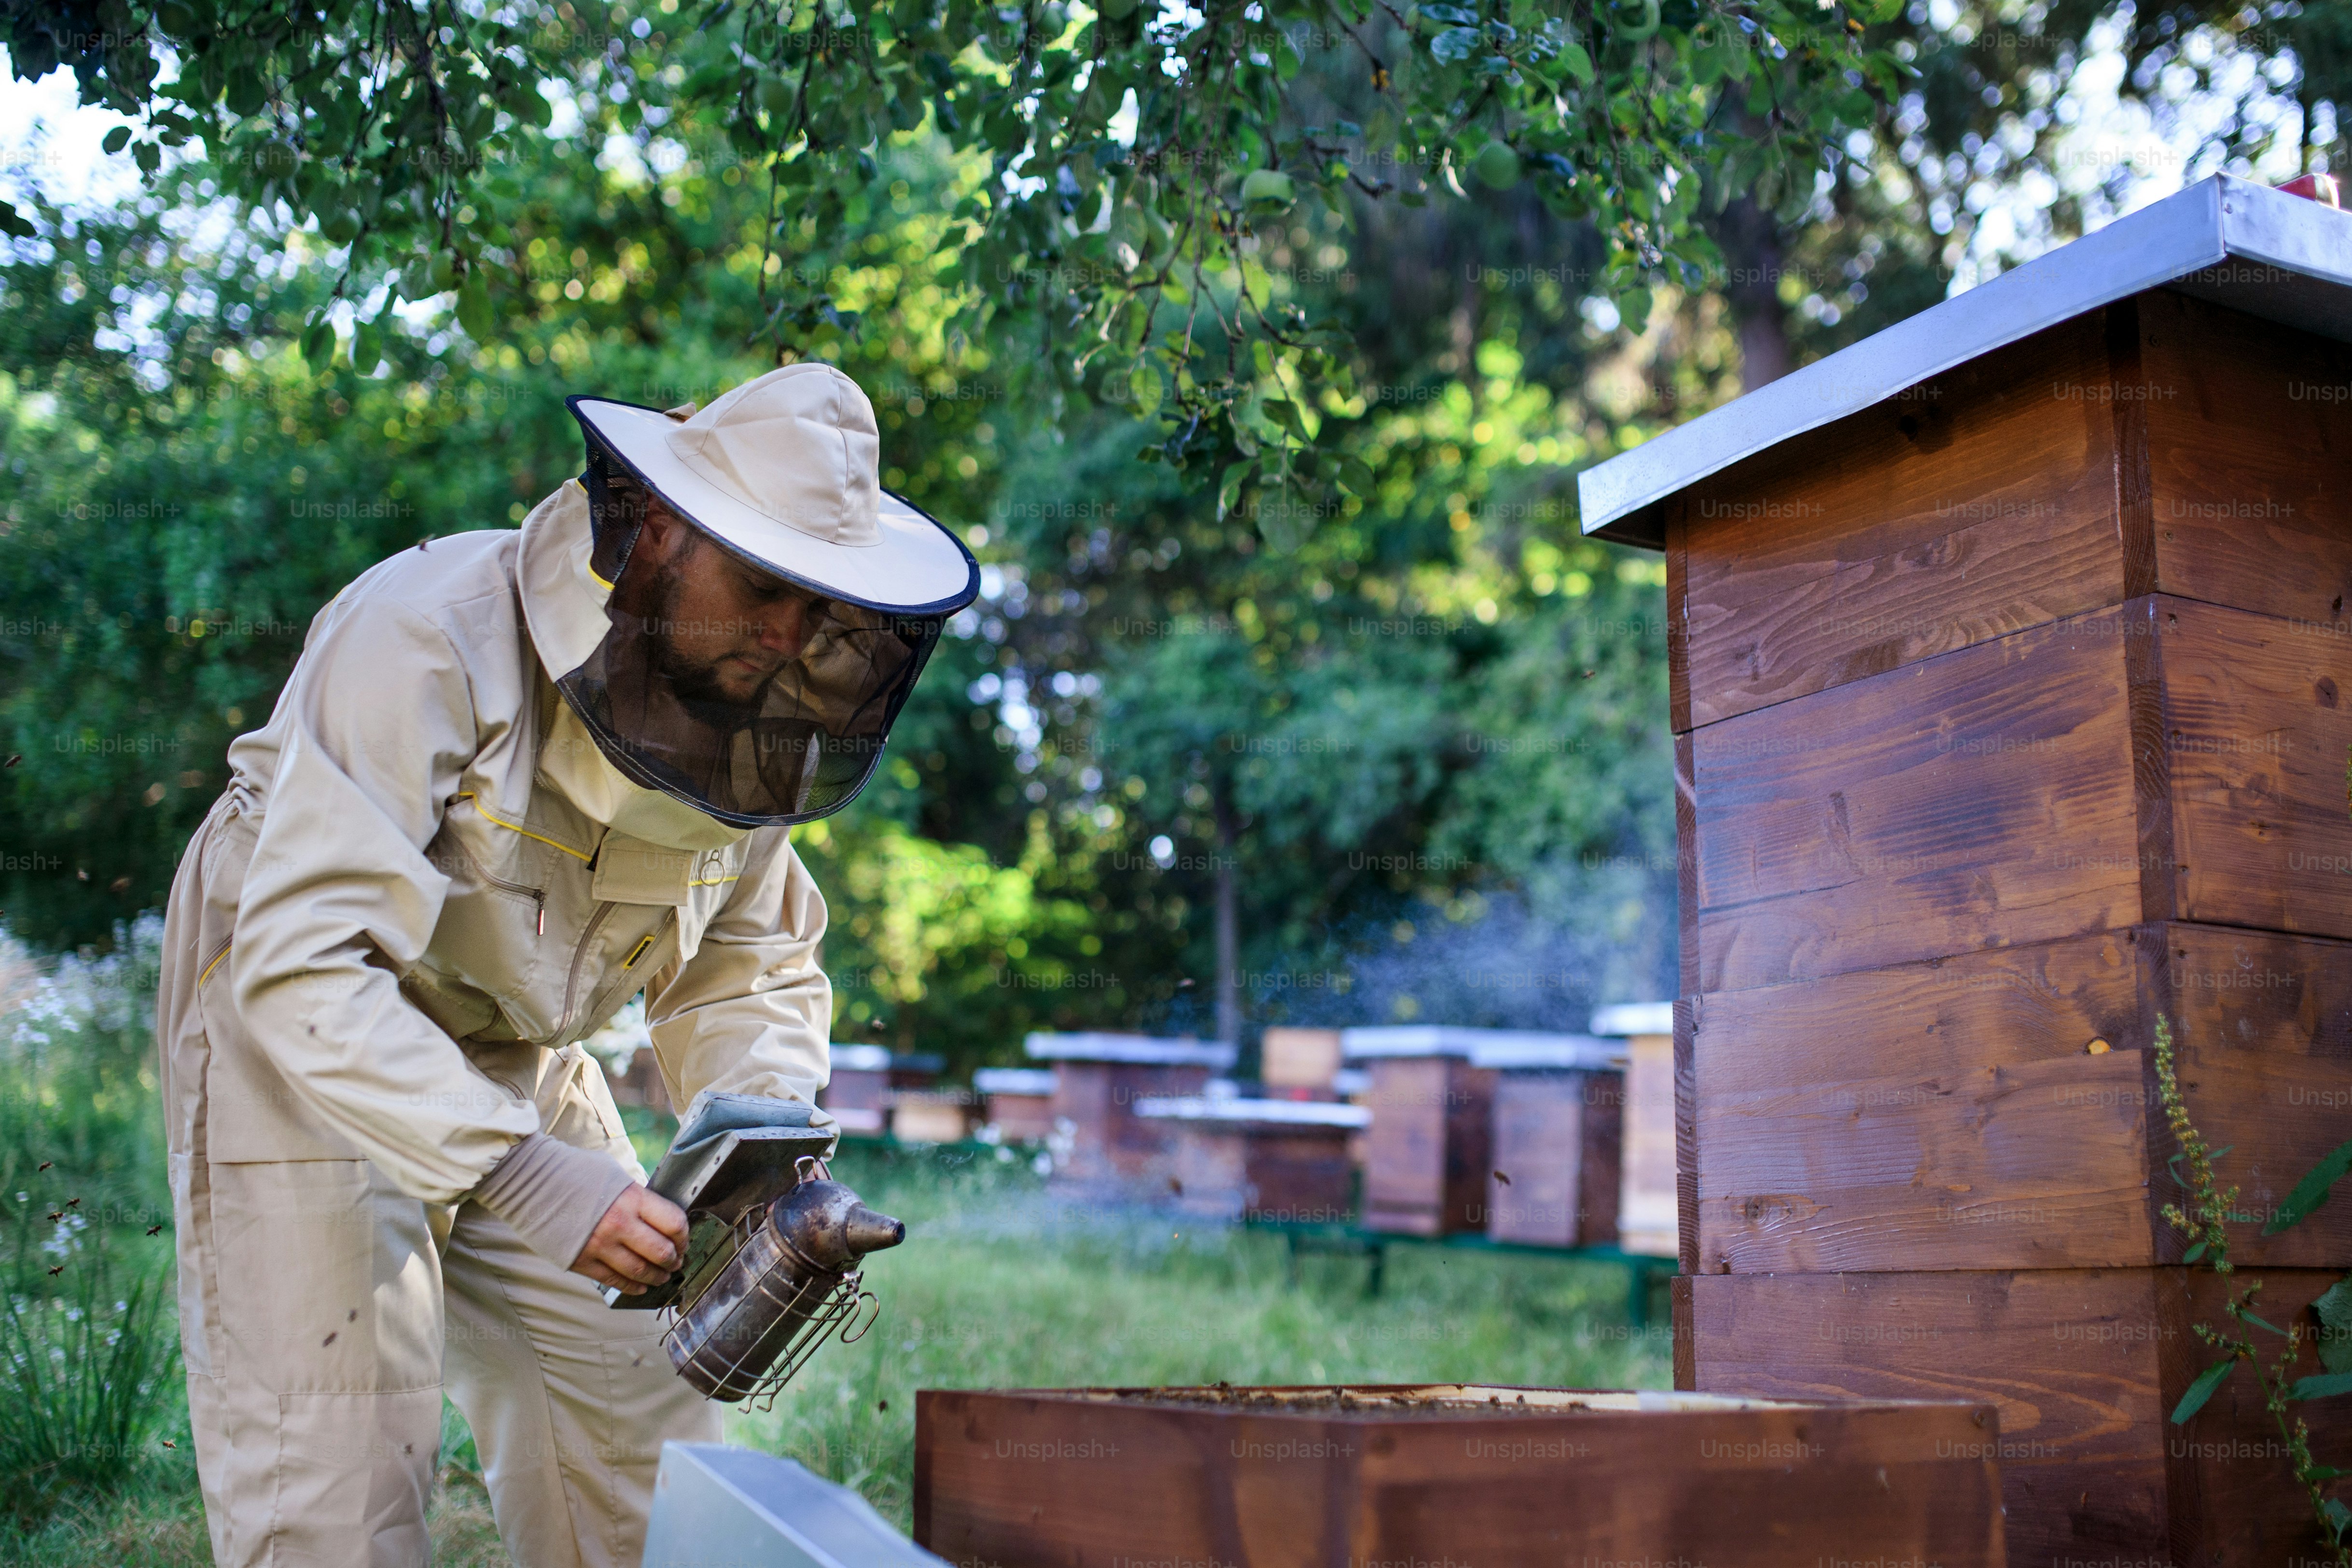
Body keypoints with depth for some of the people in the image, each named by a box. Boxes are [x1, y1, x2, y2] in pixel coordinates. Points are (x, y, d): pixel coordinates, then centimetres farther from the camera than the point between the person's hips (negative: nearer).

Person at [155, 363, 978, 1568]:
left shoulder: (752, 718, -8)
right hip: (302, 1045, -6)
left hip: (519, 1064, 6)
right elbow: (305, 964, -35)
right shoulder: (428, 637, -29)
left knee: (642, 1458, 8)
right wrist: (519, 1173, -42)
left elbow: (751, 964, 3)